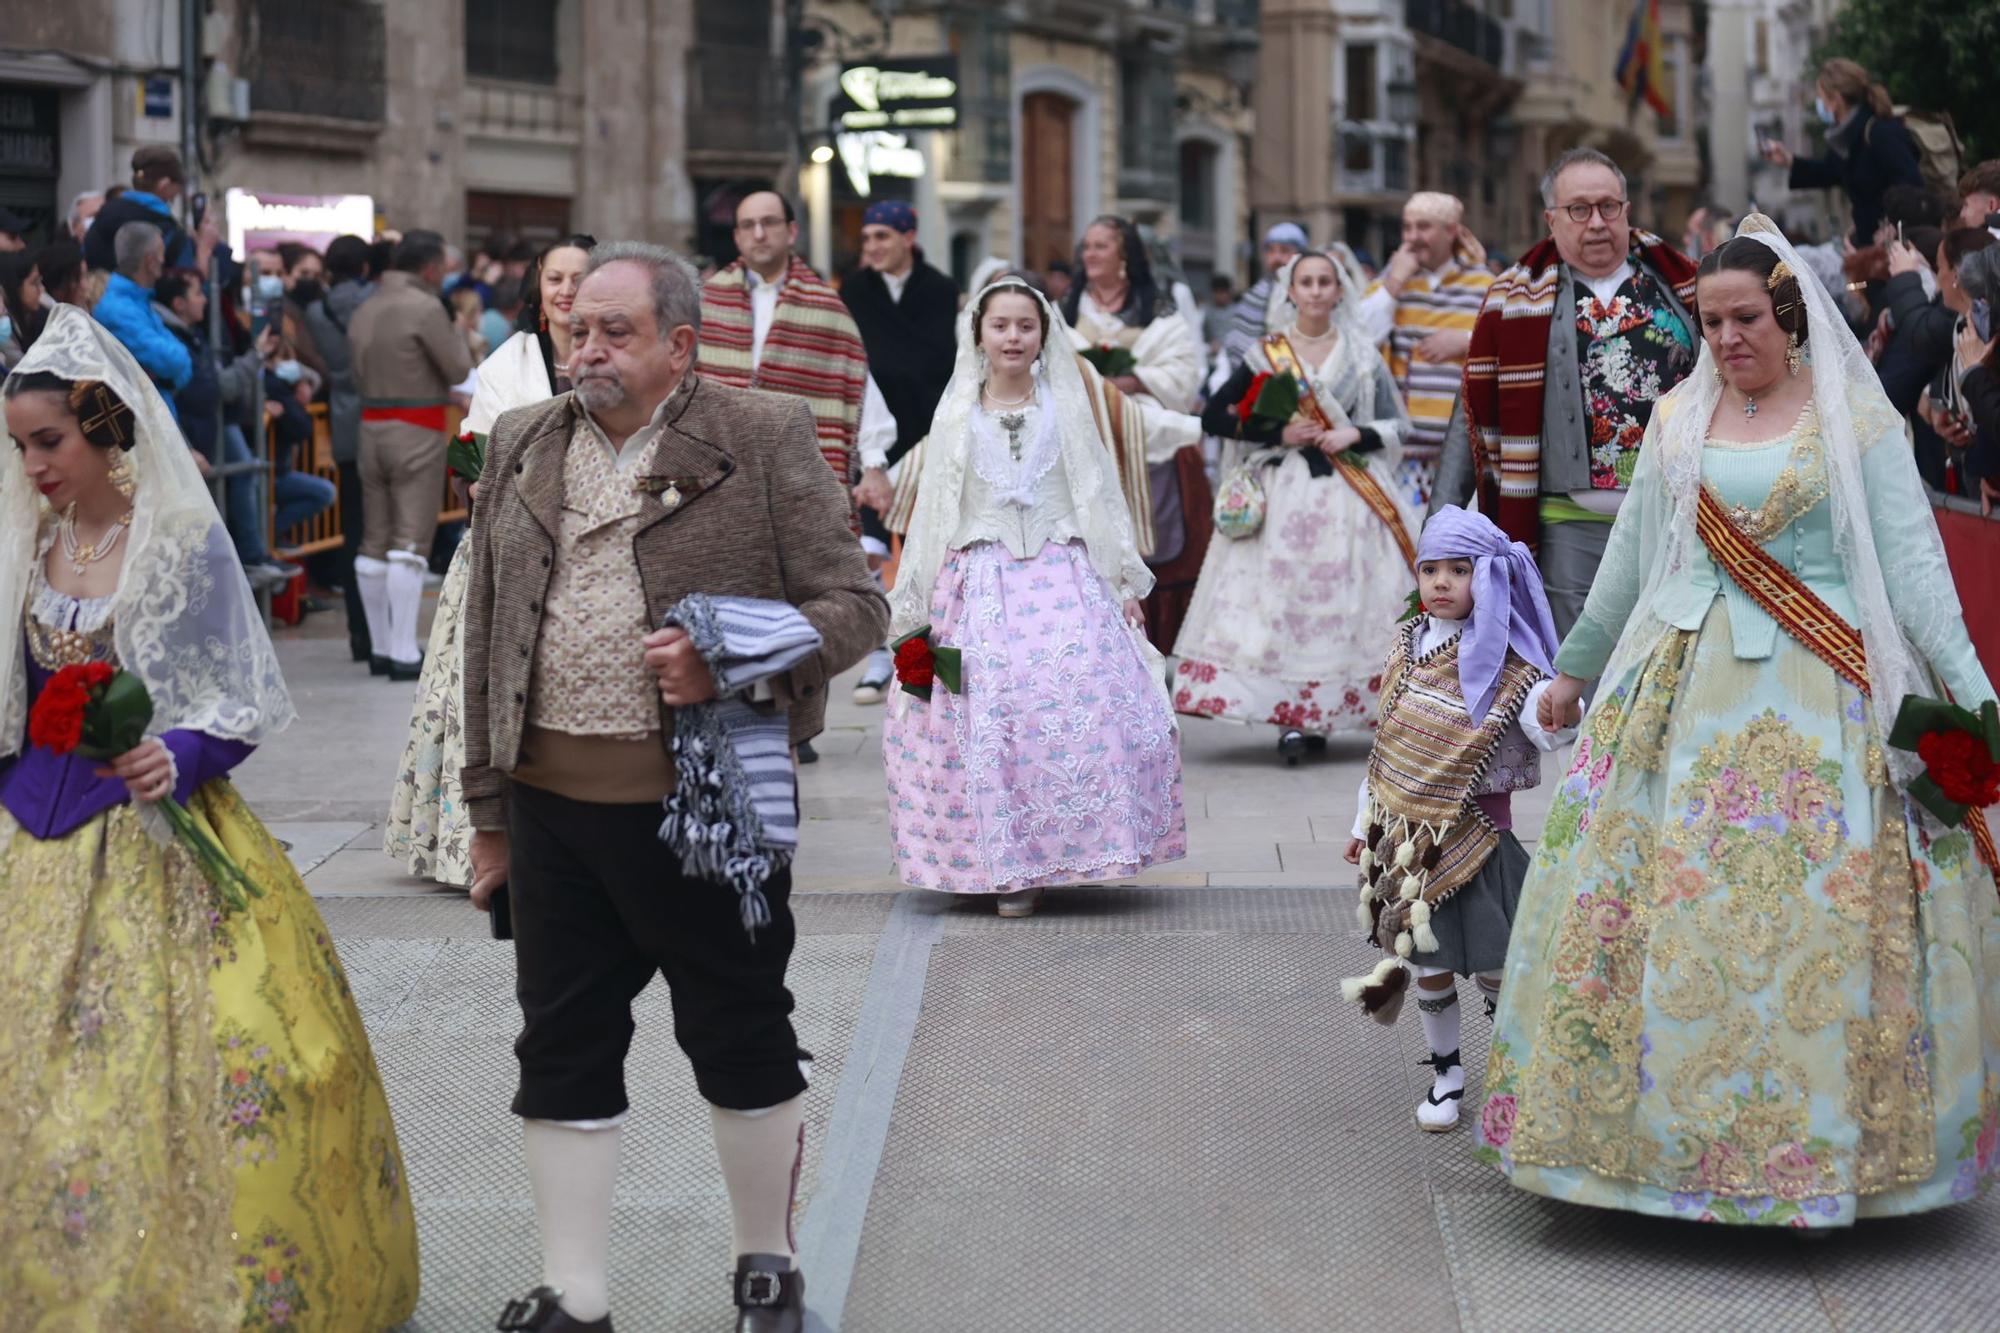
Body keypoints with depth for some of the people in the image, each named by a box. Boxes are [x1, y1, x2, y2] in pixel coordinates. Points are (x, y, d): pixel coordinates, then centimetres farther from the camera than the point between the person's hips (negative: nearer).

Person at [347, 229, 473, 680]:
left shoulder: (365, 310, 11)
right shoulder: (424, 308, -13)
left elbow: (358, 371, 13)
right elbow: (459, 368, -11)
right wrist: (456, 336, 6)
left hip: (370, 427, 7)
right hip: (417, 432, -7)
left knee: (374, 541, 11)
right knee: (410, 544, -7)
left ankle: (380, 648, 17)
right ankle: (404, 654, -11)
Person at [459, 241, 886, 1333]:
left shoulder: (764, 440, -4)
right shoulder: (521, 446, 10)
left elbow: (856, 605, -5)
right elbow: (486, 637, 14)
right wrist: (488, 807, 13)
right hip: (553, 798, 4)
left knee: (742, 1042, 8)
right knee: (562, 1054, 9)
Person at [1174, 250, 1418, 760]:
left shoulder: (1361, 354, 9)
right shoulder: (1267, 353, 6)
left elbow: (1396, 426, 9)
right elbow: (1213, 416, 1)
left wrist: (1355, 435, -10)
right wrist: (1279, 434, -8)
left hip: (1348, 495, 1)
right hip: (1284, 493, -1)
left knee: (1341, 599, -3)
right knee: (1280, 598, -8)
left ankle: (1318, 717, 5)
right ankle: (1290, 715, -5)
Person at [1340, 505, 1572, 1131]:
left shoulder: (1504, 662, -10)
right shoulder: (1406, 646, 6)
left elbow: (1548, 730, -24)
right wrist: (1365, 823, 18)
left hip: (1473, 831, -4)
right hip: (1407, 831, 4)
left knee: (1490, 963, -2)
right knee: (1428, 958, 8)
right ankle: (1445, 1072, 22)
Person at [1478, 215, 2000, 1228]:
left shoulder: (1856, 416, 0)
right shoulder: (1677, 419, 11)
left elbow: (1911, 558, -5)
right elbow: (1630, 556, 20)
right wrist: (1574, 668, 25)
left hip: (1816, 701, -3)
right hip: (1684, 689, 4)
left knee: (1819, 915, -6)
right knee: (1663, 908, -1)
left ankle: (1820, 1136, 5)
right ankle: (1658, 1125, 9)